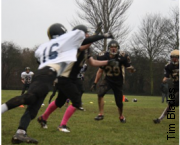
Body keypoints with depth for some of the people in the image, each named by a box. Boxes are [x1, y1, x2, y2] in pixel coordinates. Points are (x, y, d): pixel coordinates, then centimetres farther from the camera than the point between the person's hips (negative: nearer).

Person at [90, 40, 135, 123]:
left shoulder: (122, 57, -19)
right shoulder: (104, 57, -11)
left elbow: (130, 69, -15)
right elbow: (100, 71, 3)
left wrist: (131, 69, -40)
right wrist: (95, 83, 1)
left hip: (118, 82, -1)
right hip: (107, 80, 1)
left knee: (119, 102, 6)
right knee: (100, 93, -26)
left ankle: (121, 116, 37)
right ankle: (101, 114, -16)